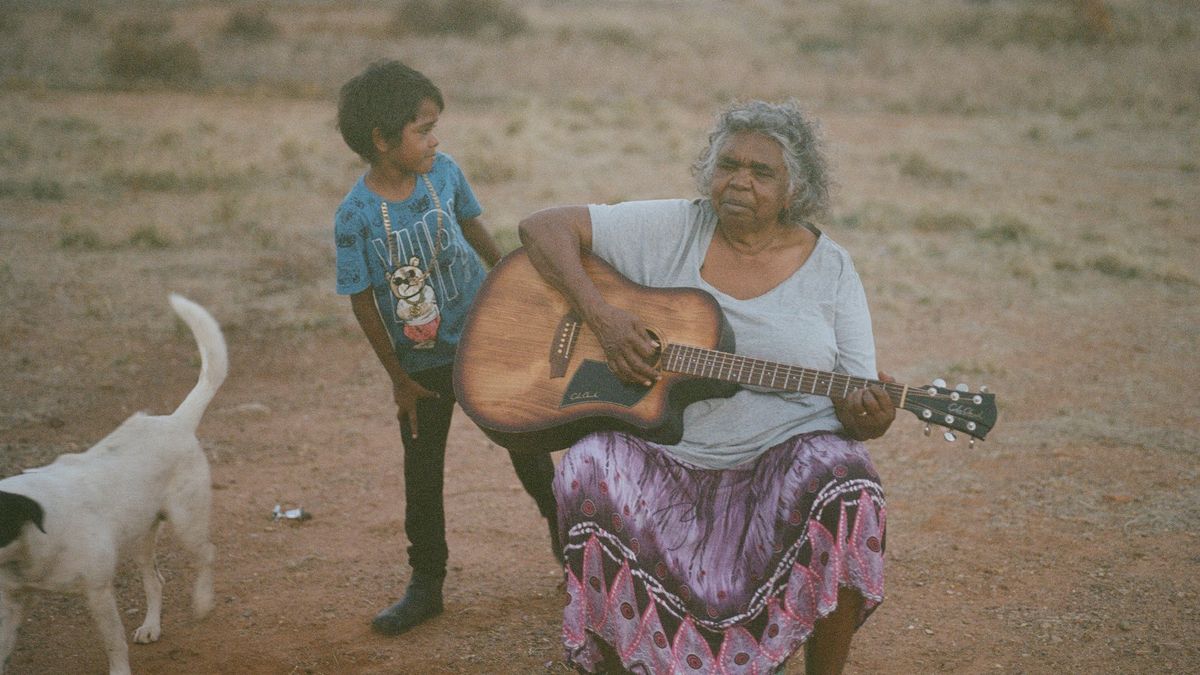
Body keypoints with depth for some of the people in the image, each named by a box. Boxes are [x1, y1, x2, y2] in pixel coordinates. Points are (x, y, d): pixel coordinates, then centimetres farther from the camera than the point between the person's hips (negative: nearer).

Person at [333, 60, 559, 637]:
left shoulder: (444, 172, -10)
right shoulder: (355, 217, -20)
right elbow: (362, 303, -12)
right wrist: (399, 379, -6)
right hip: (423, 363, -2)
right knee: (422, 471, 9)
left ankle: (565, 533, 34)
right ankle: (426, 584, 24)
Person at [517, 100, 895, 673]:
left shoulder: (830, 269, 5)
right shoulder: (668, 230, 3)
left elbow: (855, 402, 4)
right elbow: (543, 227, -1)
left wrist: (866, 418, -22)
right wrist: (600, 316, -15)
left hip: (785, 454, 0)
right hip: (659, 457, 0)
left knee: (848, 493, -31)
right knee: (587, 474, -30)